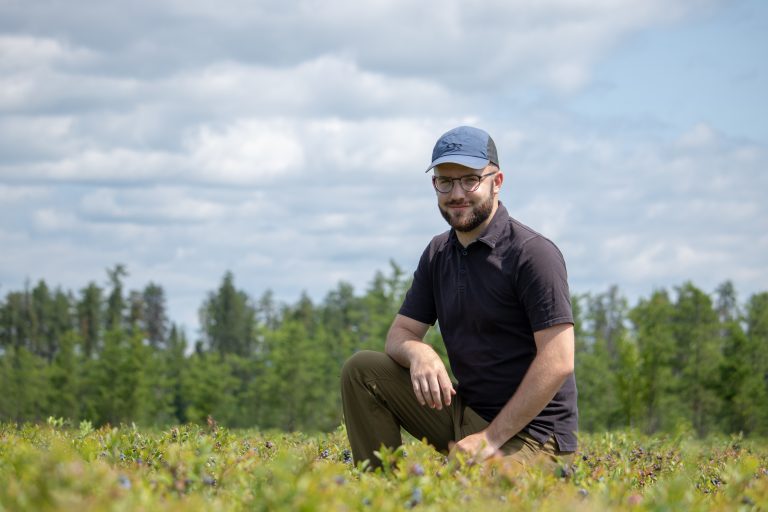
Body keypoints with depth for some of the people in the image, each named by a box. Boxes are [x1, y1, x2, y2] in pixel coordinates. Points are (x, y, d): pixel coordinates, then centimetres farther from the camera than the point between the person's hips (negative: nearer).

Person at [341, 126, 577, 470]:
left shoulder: (532, 254, -13)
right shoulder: (438, 254, 12)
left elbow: (558, 362, -19)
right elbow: (399, 333, 12)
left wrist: (492, 438, -19)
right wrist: (417, 352, -15)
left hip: (530, 435, -8)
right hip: (465, 413, 8)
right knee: (362, 369, -2)